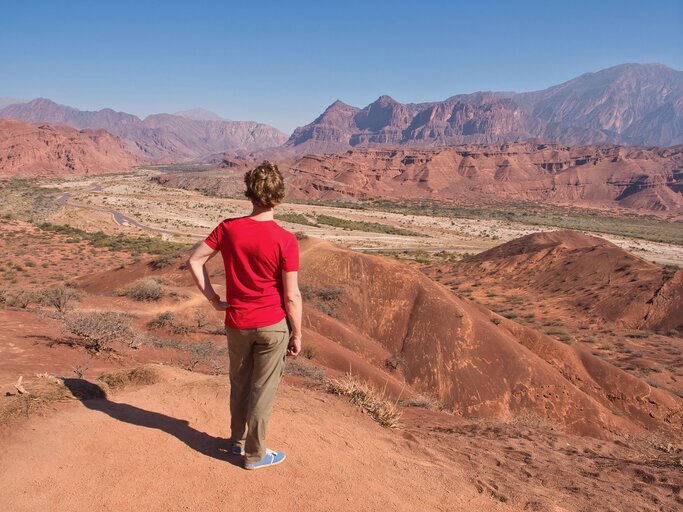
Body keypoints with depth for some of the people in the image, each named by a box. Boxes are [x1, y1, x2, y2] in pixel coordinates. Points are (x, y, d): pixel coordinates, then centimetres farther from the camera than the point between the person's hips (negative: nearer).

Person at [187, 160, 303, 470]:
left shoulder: (228, 228, -7)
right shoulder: (285, 240, -18)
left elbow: (194, 261, -3)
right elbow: (292, 297, -14)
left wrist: (214, 299, 3)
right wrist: (297, 335, -3)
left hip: (236, 324, 4)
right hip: (272, 325, -4)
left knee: (239, 384, 23)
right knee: (263, 390, 11)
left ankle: (238, 440, 42)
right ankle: (254, 454, 26)